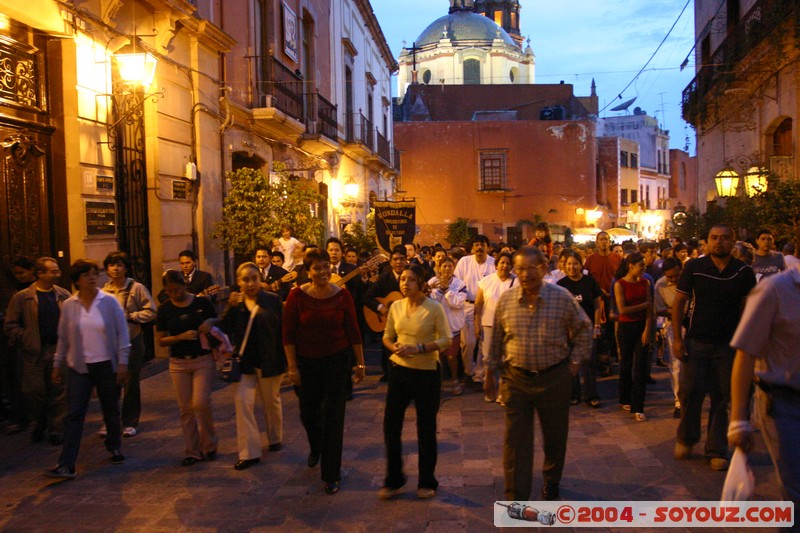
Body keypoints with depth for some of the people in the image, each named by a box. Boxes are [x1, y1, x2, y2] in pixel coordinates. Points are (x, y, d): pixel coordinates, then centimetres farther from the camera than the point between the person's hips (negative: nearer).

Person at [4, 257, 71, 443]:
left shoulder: (63, 295, 5)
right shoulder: (21, 297, -2)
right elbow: (10, 325, 0)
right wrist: (26, 341, -7)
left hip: (59, 350, 1)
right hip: (34, 353, -1)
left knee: (59, 392, 3)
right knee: (35, 391, 5)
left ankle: (56, 430, 15)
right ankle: (39, 424, 29)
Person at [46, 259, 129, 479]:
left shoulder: (109, 301, -5)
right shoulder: (68, 305, 1)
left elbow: (122, 333, -4)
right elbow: (63, 338, 9)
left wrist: (123, 362, -7)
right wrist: (57, 365, 10)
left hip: (107, 366, -1)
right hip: (79, 368, 1)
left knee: (111, 411, 12)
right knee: (74, 414, -4)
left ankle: (115, 448, 33)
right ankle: (66, 464, -2)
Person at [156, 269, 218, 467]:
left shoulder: (202, 303, -4)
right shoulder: (164, 309, 1)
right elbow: (161, 340, 2)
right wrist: (182, 337, -15)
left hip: (203, 360, -2)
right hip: (179, 363, 3)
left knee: (200, 403, -13)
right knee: (186, 409, 5)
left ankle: (209, 445, 11)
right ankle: (192, 452, 18)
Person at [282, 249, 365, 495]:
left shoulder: (342, 296, -8)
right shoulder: (297, 295, -9)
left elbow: (353, 331, -1)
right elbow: (288, 334, -6)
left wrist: (360, 363, 3)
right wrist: (292, 367, -7)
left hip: (337, 359, -1)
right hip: (306, 361, 1)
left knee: (333, 416, 0)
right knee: (308, 413, 14)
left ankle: (331, 475, 13)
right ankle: (316, 448, 49)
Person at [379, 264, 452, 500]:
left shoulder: (434, 308, -11)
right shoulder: (396, 307, 3)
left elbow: (446, 340, -12)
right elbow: (387, 336, 11)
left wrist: (419, 348, -23)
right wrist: (393, 347, -11)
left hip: (427, 372, -4)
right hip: (399, 369, 4)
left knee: (426, 429, 9)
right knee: (390, 425, 5)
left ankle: (427, 482, 27)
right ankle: (393, 480, 23)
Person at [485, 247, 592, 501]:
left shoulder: (562, 297, -9)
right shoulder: (506, 299, -5)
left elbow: (583, 329, 5)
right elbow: (496, 339, 5)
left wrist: (575, 361, 0)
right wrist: (490, 373, 9)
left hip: (554, 378, 0)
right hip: (516, 378, 0)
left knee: (554, 435, 17)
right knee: (515, 440, 1)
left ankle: (551, 480, 43)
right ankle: (516, 497, 11)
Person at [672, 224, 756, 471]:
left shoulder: (744, 272, 0)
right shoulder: (694, 267, -4)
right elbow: (678, 302, -1)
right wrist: (677, 338, -5)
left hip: (729, 344, 1)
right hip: (697, 342, -1)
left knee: (722, 398, 6)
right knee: (691, 392, -2)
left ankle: (717, 450, 19)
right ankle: (686, 439, 23)